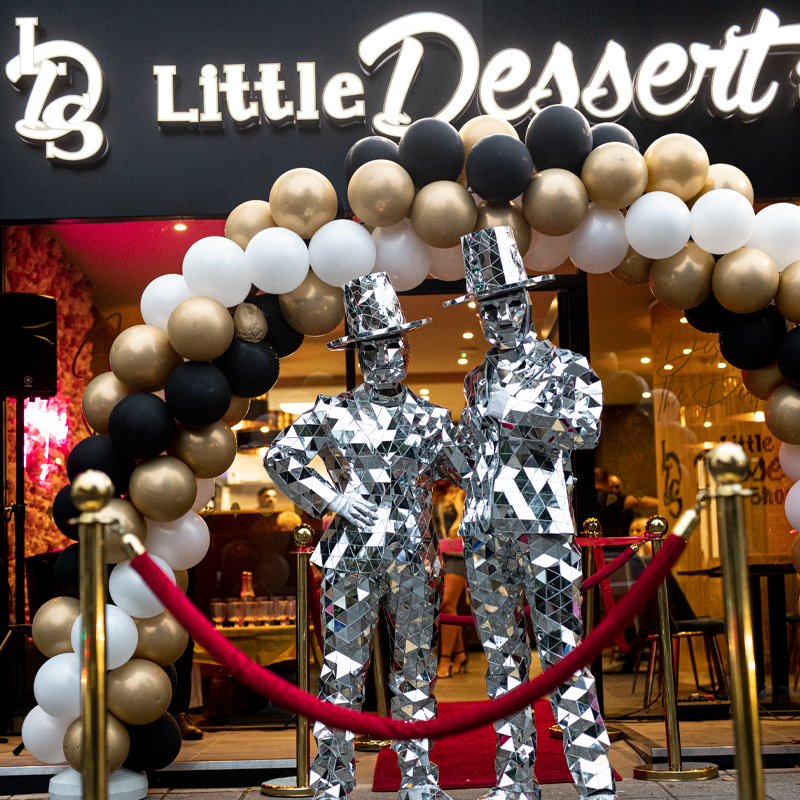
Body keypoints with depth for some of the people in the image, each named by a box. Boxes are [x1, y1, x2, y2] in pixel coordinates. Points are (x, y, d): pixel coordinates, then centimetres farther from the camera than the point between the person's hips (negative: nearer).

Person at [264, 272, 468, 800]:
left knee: (417, 667, 8)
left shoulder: (432, 417, 10)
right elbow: (279, 458, 6)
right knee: (344, 668, -1)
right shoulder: (334, 413, 2)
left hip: (414, 559, 3)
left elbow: (468, 472, 9)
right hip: (353, 558, -3)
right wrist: (327, 497, -4)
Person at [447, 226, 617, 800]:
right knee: (502, 651, 7)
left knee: (562, 650, -10)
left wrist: (519, 410, -18)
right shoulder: (481, 379, 19)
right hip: (485, 529, 6)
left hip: (542, 523, -5)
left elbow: (587, 430, -12)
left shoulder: (565, 367, 4)